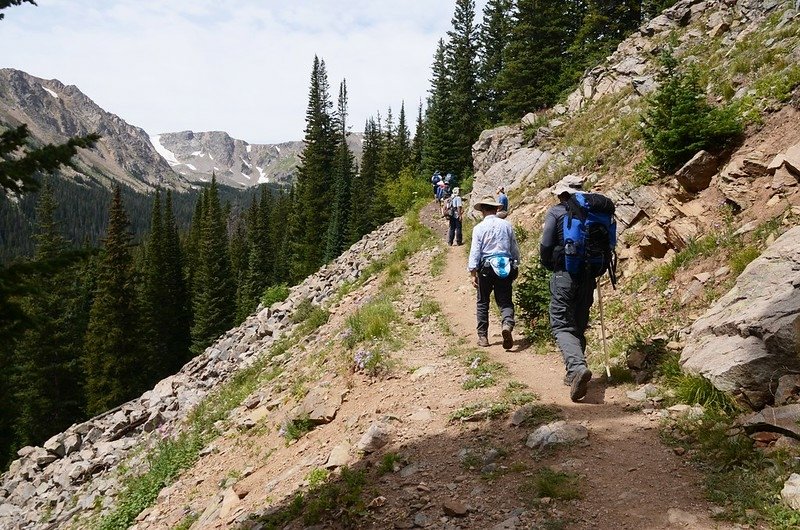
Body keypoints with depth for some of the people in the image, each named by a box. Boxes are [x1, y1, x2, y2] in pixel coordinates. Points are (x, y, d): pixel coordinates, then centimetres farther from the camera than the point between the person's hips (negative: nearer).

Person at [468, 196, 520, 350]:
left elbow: (475, 252, -7)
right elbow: (515, 249, 10)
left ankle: (483, 337, 16)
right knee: (505, 301, 7)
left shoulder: (479, 228, -4)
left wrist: (473, 273, -3)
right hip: (505, 268, 2)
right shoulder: (506, 225, 5)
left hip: (486, 268, -2)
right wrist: (515, 267, 22)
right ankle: (508, 324, -23)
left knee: (482, 303, 13)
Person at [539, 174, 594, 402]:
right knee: (579, 326, 16)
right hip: (587, 278, 5)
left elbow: (546, 246, -11)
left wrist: (549, 266, 8)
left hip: (564, 275, -5)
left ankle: (577, 367, -27)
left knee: (562, 326, -4)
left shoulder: (556, 213, -6)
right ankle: (574, 374, 22)